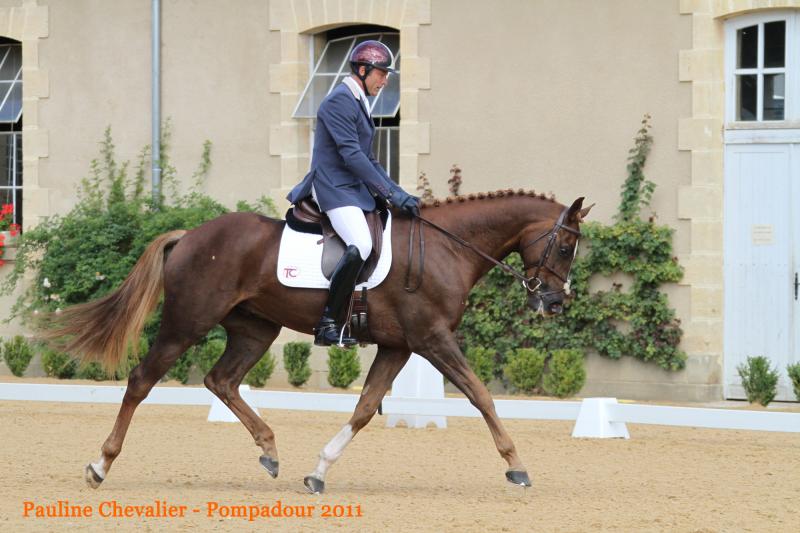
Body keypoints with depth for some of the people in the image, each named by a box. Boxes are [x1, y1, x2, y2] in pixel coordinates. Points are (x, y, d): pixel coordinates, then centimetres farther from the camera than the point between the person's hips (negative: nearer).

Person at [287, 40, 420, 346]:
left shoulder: (358, 103, 19)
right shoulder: (339, 101, -13)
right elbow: (351, 155, -20)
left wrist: (399, 194, 13)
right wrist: (391, 193, -21)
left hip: (355, 188, 11)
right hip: (335, 189, -11)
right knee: (360, 246, -30)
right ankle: (326, 326, -25)